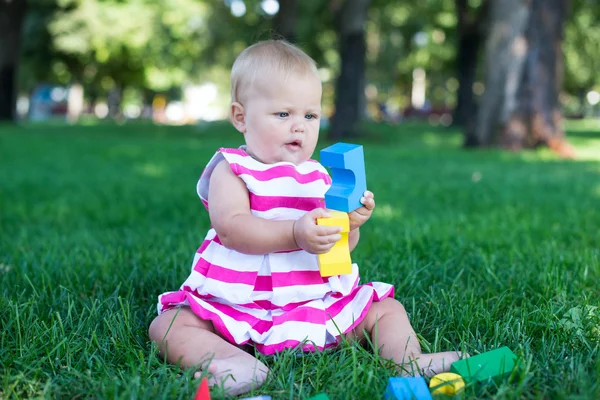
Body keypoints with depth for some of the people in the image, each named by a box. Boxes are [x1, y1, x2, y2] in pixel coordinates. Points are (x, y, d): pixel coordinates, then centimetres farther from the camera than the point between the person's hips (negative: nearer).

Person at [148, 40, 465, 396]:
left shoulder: (319, 176, 10)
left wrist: (350, 223, -13)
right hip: (238, 301, -3)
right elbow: (230, 227, -22)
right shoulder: (232, 170, -3)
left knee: (387, 309, 0)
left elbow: (341, 247, 11)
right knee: (168, 326, -23)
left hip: (317, 299, 4)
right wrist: (294, 233, -32)